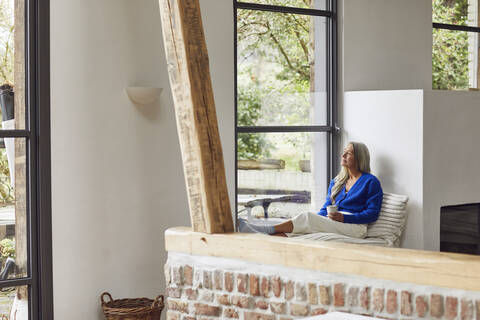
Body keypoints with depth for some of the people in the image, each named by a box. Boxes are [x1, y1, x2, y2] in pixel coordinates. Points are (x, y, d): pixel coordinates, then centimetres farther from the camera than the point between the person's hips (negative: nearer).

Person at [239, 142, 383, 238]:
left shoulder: (371, 182, 4)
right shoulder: (336, 182, 26)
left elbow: (372, 213, -5)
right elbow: (326, 208, 22)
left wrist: (343, 217, -16)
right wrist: (318, 218, -2)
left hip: (355, 227, -6)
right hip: (331, 224, 6)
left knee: (307, 218, -28)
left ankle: (266, 230, -30)